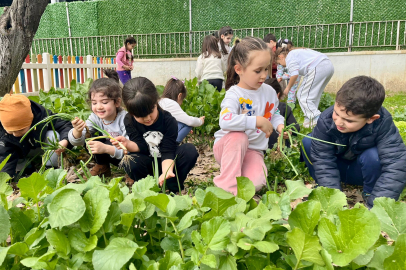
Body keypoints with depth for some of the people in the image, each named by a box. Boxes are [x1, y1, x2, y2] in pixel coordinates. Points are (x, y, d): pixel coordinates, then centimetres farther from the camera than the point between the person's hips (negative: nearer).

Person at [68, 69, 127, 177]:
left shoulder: (125, 119, -27)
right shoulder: (95, 117, -12)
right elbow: (76, 142, -15)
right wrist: (77, 131, -38)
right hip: (107, 154, 5)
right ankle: (102, 167, 6)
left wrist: (106, 148, -44)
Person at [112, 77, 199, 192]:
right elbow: (141, 147, -17)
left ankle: (172, 187, -14)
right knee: (131, 163, -33)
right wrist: (128, 144, -40)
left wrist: (166, 171, -40)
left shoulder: (169, 121, -18)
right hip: (147, 164, 0)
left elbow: (168, 152, -21)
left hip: (166, 162, 0)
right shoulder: (129, 121, -11)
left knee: (190, 150, -27)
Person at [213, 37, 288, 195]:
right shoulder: (234, 94, -19)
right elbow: (225, 121, -39)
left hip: (253, 151, 3)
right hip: (226, 146, -3)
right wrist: (257, 121, -36)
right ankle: (228, 185, -26)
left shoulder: (269, 92, 1)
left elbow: (274, 114, 18)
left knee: (257, 183, -24)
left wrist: (280, 125, -5)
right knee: (239, 137, -40)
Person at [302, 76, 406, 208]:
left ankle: (370, 195, -5)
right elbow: (323, 162, -29)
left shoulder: (383, 123, -32)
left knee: (373, 155, -34)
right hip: (336, 168, 1)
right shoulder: (326, 120, -30)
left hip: (361, 171, -1)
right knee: (307, 142, -23)